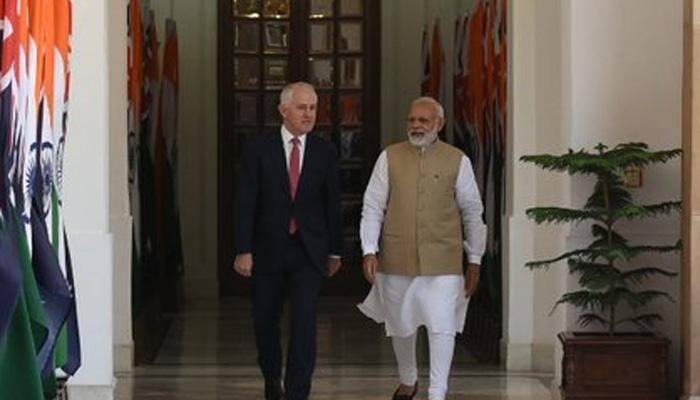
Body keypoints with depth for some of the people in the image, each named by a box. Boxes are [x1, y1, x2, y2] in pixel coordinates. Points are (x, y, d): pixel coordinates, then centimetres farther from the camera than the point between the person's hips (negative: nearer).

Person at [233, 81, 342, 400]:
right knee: (265, 322, 12)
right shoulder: (259, 149, -3)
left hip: (308, 251, 0)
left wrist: (334, 251, 9)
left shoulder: (325, 153, 2)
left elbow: (332, 204, 7)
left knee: (304, 324, -9)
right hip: (268, 250, 0)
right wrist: (243, 250, -11)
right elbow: (246, 203, -5)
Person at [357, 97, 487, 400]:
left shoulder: (457, 161, 1)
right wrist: (369, 251, -5)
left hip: (442, 261, -2)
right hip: (397, 260, 2)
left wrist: (474, 260, 8)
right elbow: (373, 208, 4)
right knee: (400, 326, 15)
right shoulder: (390, 158, 3)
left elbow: (472, 213, 8)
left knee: (442, 328, -8)